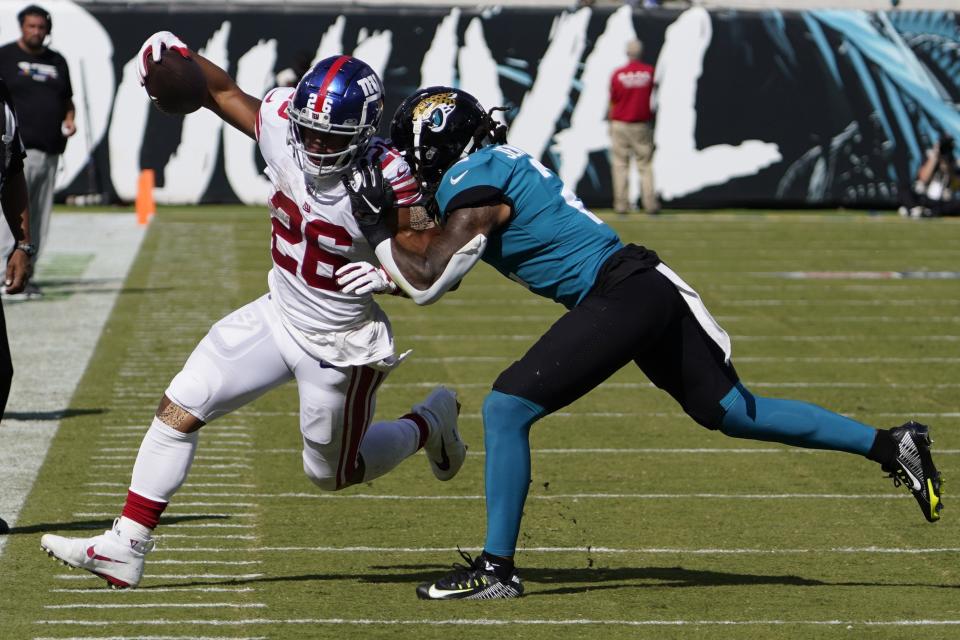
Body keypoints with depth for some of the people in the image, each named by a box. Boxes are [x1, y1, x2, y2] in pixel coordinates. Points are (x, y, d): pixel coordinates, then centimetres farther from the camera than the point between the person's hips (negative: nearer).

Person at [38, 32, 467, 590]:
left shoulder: (386, 181, -29)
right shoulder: (284, 126, -15)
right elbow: (226, 92, 1)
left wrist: (390, 275, -40)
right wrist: (177, 53, -16)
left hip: (340, 347, -5)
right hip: (279, 315, 5)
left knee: (333, 474, 14)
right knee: (179, 409, -2)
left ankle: (430, 423, 40)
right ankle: (125, 549, 4)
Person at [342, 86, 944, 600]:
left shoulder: (472, 184, -10)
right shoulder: (500, 162, 17)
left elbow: (428, 282, -11)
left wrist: (377, 224, 0)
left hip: (619, 299, -10)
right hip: (648, 288, 10)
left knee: (506, 408, -8)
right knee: (732, 412, 16)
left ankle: (496, 568, -4)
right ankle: (890, 445, 18)